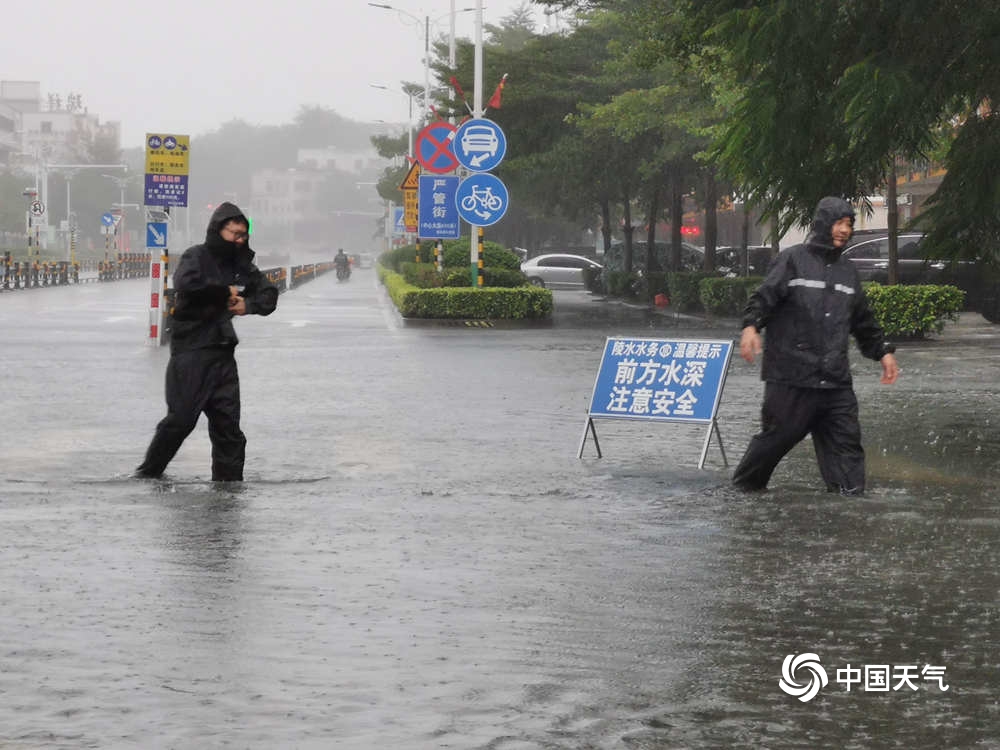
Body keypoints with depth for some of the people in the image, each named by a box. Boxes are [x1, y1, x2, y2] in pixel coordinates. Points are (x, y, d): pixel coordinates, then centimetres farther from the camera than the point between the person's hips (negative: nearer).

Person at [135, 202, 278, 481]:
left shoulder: (242, 265, 13)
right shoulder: (197, 257, -5)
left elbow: (269, 295, 15)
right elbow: (186, 284, -25)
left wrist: (249, 304, -6)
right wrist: (226, 292, -15)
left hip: (222, 353, 6)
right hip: (191, 351, -6)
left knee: (227, 422, 4)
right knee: (181, 418, -6)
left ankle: (229, 481, 9)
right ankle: (148, 473, 10)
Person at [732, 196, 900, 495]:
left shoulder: (847, 271, 19)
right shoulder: (792, 260, -2)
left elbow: (863, 321, 28)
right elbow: (764, 297, -11)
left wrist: (883, 351, 24)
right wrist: (751, 326, -28)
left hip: (835, 381, 6)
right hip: (791, 378, -5)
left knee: (846, 439, -2)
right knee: (777, 435, 3)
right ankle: (745, 484, 23)